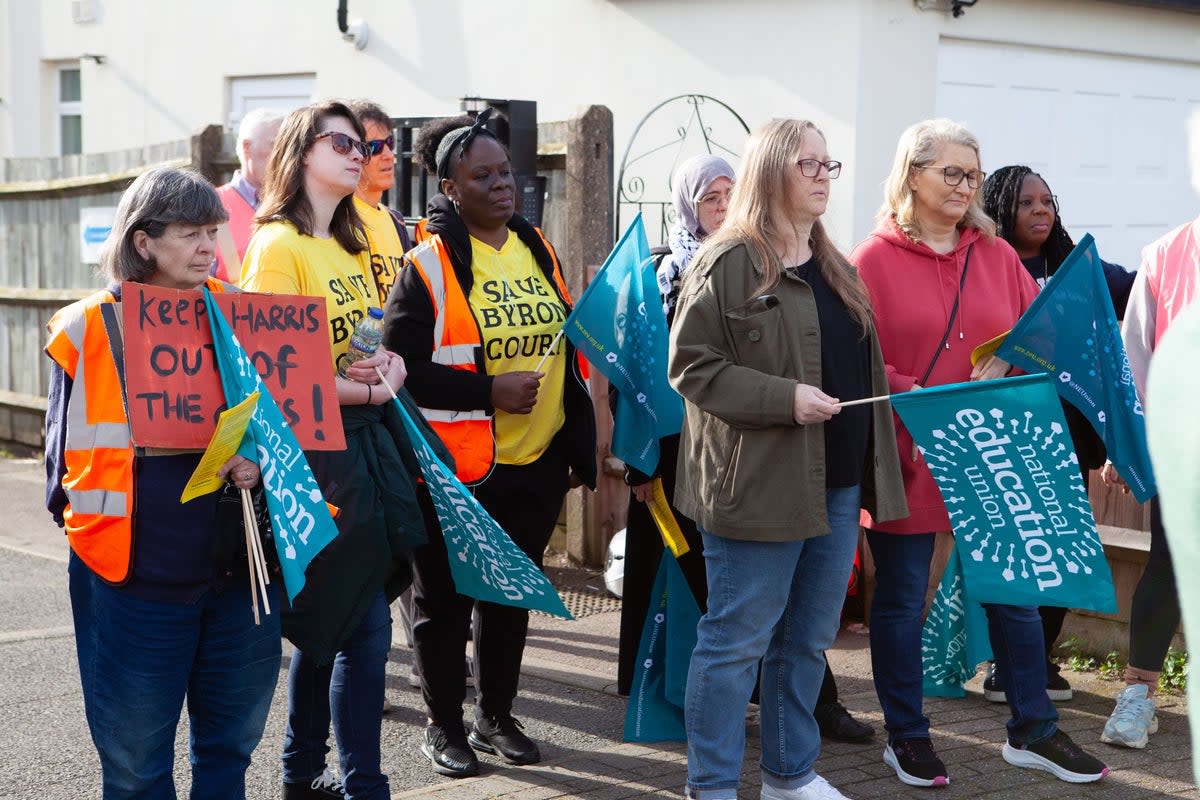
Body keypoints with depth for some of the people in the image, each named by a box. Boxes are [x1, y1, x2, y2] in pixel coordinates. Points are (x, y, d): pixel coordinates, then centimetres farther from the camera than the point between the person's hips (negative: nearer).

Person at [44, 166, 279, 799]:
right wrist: (85, 515, -4)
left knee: (231, 742, 14)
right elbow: (67, 445, 2)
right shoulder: (89, 330, -6)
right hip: (137, 572, -3)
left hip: (240, 562, 4)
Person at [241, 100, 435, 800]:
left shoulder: (352, 246, 17)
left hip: (369, 441, 8)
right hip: (316, 448, -8)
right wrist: (361, 390, -13)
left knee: (325, 621, 15)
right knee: (364, 627, -6)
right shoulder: (278, 244, -10)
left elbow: (387, 343, 18)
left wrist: (391, 370, -4)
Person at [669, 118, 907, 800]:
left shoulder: (838, 271, 17)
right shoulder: (729, 263, -8)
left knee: (809, 639, 15)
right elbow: (692, 365, -13)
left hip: (837, 485, 8)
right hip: (760, 483, -8)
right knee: (738, 640, -1)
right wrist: (785, 398, -21)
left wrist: (873, 474, 17)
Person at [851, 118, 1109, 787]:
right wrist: (916, 399, -21)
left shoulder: (997, 255, 9)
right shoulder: (874, 261, -5)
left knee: (1014, 591, 10)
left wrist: (1009, 366, -10)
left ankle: (1033, 731, 24)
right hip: (907, 458, -4)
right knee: (902, 599, 8)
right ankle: (907, 737, 23)